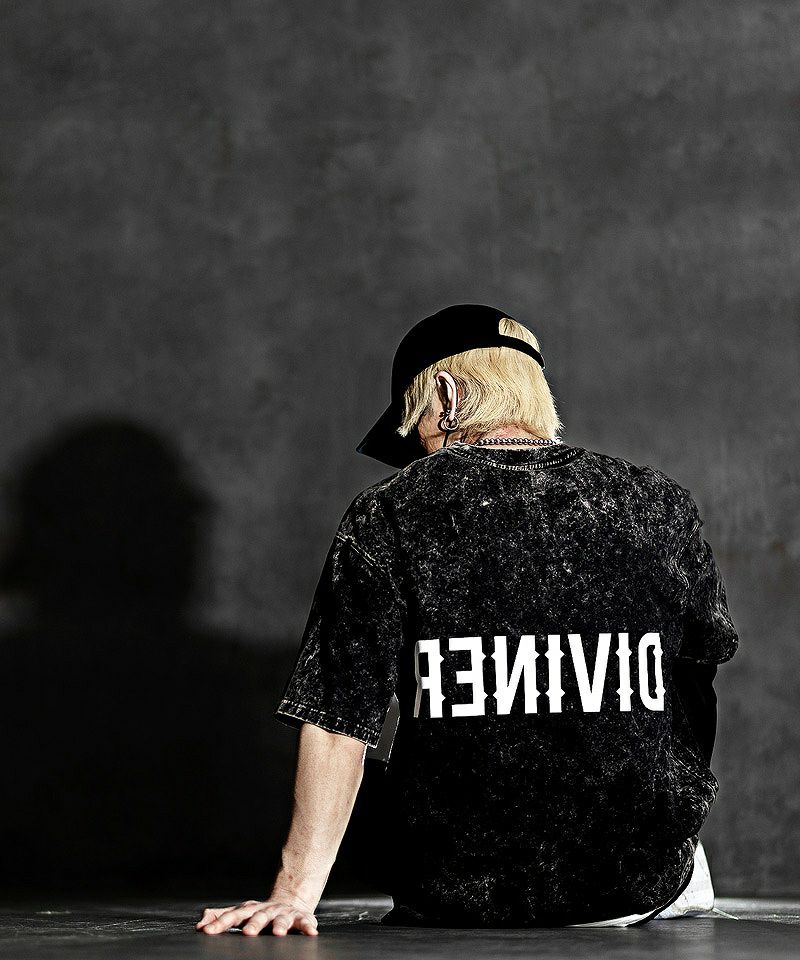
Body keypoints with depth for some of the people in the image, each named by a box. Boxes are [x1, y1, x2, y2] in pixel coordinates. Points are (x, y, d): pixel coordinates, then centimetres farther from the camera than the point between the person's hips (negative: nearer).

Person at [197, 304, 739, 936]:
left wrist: (297, 891, -6)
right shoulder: (662, 504, -1)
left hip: (457, 894, -2)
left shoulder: (388, 516, -7)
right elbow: (710, 649, 17)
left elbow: (338, 722, -10)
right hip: (641, 886, 2)